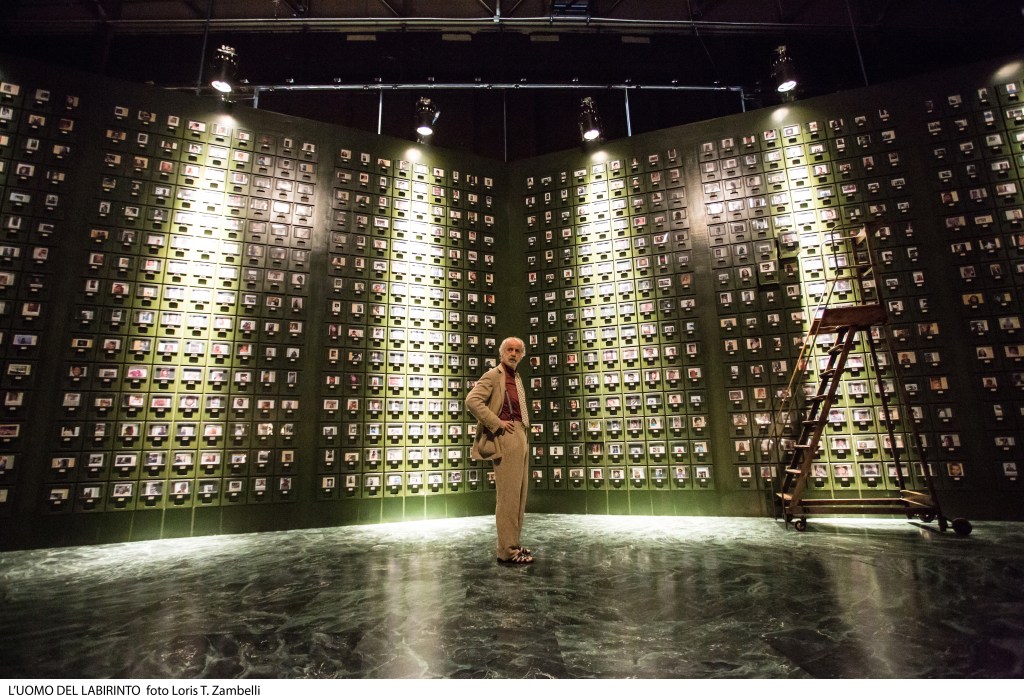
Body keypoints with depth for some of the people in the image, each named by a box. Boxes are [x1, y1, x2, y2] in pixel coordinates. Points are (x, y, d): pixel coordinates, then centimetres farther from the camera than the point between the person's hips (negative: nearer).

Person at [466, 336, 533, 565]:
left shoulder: (517, 377, 18)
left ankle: (513, 544, 24)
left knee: (519, 493, 13)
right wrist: (497, 423, -19)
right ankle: (507, 551, 0)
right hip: (506, 437, -9)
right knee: (509, 494, -8)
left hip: (520, 437, 9)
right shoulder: (494, 375, -8)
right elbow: (472, 401, -22)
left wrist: (524, 432, 15)